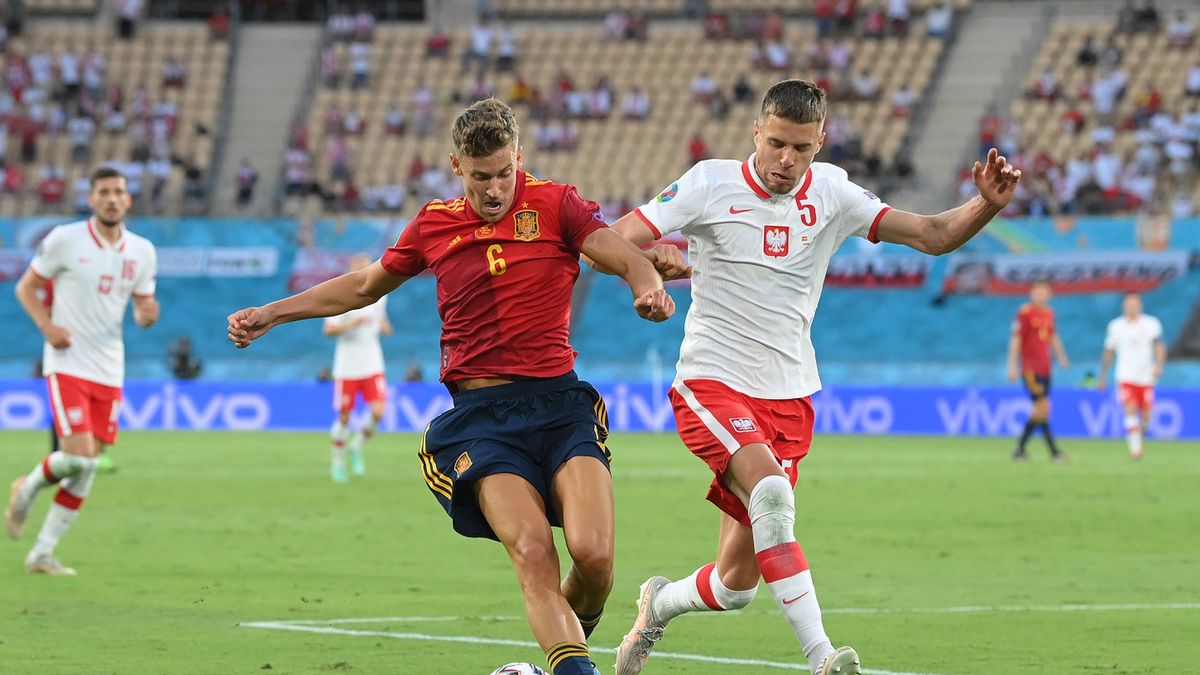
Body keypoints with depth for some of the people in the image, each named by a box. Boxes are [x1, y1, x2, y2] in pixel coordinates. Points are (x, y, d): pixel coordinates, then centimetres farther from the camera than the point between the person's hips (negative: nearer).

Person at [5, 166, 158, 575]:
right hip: (67, 363, -5)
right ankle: (27, 490, 14)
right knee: (79, 456, -18)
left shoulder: (141, 251, 7)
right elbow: (26, 287, 3)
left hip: (109, 370, 5)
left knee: (85, 471, 2)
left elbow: (141, 307, 15)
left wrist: (147, 314, -10)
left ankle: (43, 554, 12)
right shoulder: (65, 240, -5)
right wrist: (47, 327, -13)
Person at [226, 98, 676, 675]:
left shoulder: (553, 205, 4)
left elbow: (630, 260, -7)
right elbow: (366, 286, 29)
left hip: (557, 402, -1)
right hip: (478, 414, 1)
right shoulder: (434, 225, 13)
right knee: (532, 552, -23)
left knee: (593, 554, -19)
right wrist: (271, 314, 30)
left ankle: (577, 625, 14)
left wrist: (649, 289, -31)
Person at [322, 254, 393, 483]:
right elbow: (328, 330, -9)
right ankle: (337, 463, 17)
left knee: (378, 411, -13)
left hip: (372, 365, 3)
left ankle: (357, 446, 12)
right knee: (344, 417, 1)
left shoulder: (379, 295, 7)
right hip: (347, 367, -3)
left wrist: (384, 326, 0)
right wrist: (351, 324, -24)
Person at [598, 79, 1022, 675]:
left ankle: (658, 604, 36)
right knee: (770, 487, -33)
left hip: (788, 397, 4)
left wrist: (987, 205, -17)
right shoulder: (712, 183, -4)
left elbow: (931, 235, 2)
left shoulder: (830, 194, 4)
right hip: (712, 382, -4)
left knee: (737, 583, 2)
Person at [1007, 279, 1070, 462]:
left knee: (1039, 411, 8)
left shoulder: (1049, 313, 14)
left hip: (1044, 369, 8)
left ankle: (1020, 449, 18)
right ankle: (1054, 451, -10)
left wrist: (1061, 356, 8)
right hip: (1030, 369, -8)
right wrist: (1012, 366, -13)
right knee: (1042, 408, -11)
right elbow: (1015, 339, -10)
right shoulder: (1024, 313, -8)